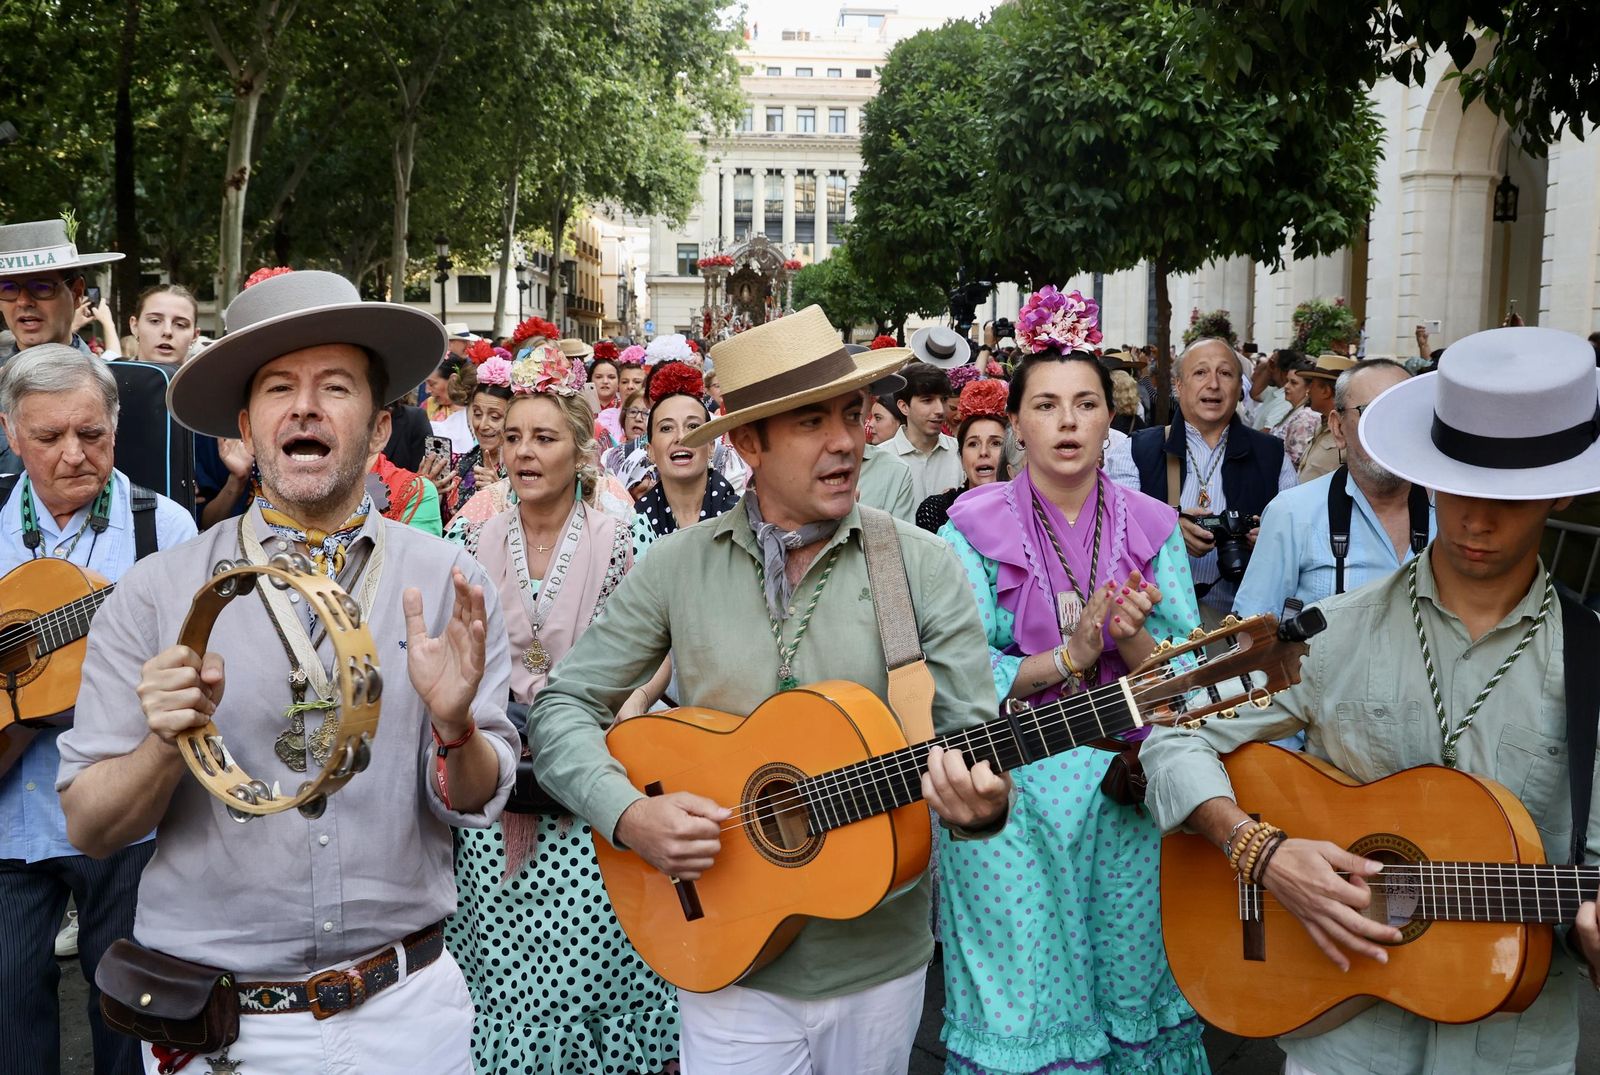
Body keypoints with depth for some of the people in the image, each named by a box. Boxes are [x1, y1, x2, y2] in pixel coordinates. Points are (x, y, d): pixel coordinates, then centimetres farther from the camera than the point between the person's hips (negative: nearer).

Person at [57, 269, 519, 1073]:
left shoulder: (448, 584, -5)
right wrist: (168, 743, -22)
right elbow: (87, 828, -4)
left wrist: (454, 726, -24)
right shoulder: (154, 594, -6)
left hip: (404, 1009, 1)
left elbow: (477, 804, -4)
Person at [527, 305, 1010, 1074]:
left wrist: (980, 801, -29)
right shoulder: (677, 566, -5)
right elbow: (564, 708, 0)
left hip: (879, 957, 1)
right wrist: (629, 815, -16)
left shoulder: (923, 565, -6)